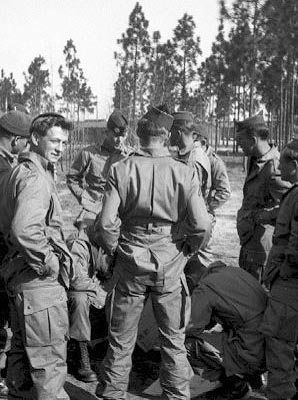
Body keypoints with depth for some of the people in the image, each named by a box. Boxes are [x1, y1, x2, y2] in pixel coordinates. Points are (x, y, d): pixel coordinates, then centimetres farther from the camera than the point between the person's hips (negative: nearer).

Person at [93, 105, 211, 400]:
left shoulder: (120, 170, -8)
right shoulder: (184, 173, -9)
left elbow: (106, 223, -13)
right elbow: (201, 224, -13)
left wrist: (114, 251, 5)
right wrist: (187, 249, 5)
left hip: (130, 264, 1)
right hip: (170, 264, 0)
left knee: (121, 338, 16)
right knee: (173, 337, 16)